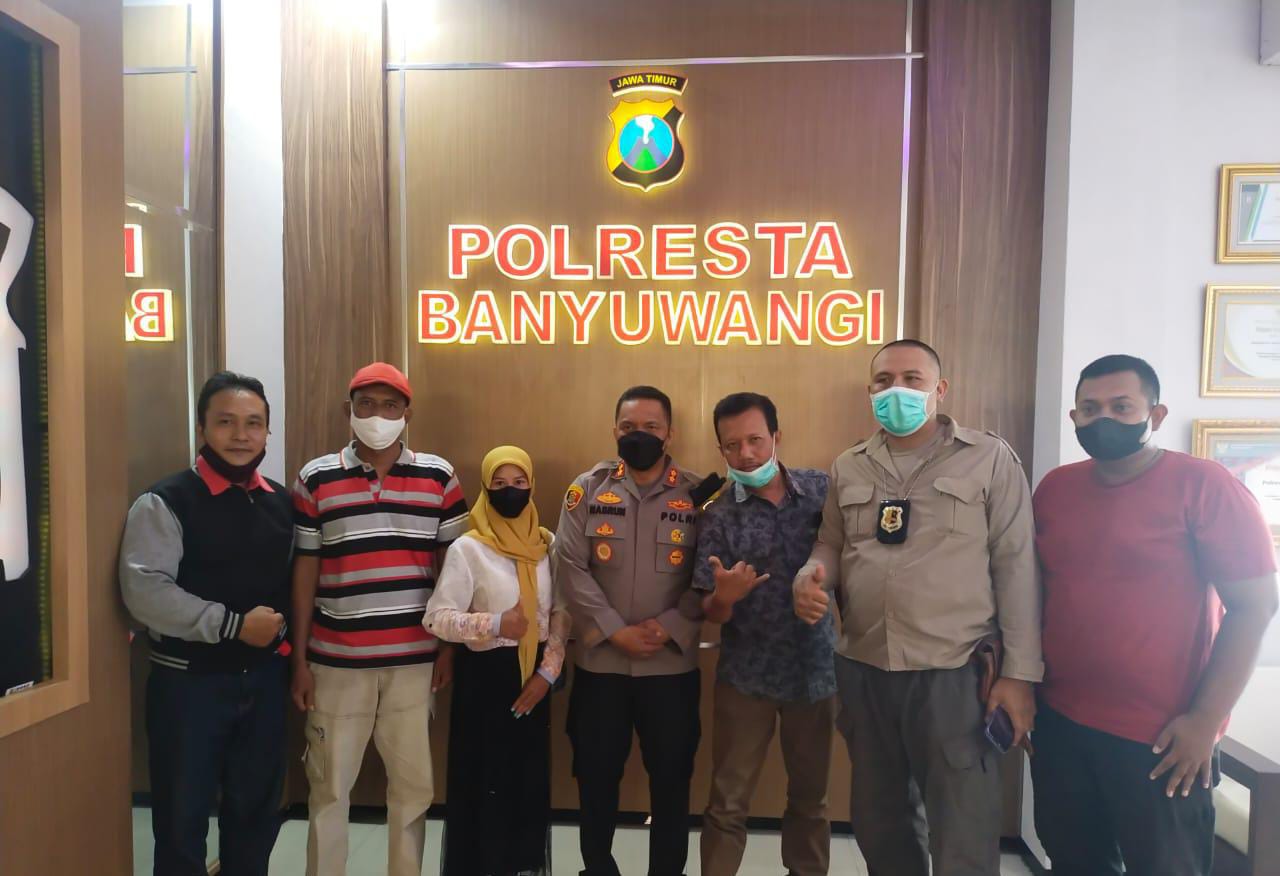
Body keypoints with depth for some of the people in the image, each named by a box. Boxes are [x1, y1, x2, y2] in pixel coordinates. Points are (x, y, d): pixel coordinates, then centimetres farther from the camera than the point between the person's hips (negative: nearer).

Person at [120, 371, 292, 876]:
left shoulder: (282, 503, 5)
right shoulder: (165, 503, -11)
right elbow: (145, 591, -21)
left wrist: (283, 635, 1)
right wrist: (233, 625, -21)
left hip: (264, 677, 5)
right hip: (188, 681, -4)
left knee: (257, 807, 17)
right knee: (183, 815, 11)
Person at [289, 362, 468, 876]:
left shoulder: (439, 477, 1)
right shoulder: (315, 479, 0)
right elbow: (304, 571, 2)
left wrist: (449, 648, 3)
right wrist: (300, 659, 2)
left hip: (414, 659, 1)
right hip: (337, 660, 0)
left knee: (413, 783, 12)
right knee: (329, 785, 13)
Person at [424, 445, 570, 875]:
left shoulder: (548, 545, 3)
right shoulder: (467, 548, -9)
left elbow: (563, 613, 5)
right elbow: (436, 617, -13)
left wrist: (548, 671, -4)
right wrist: (495, 625, -24)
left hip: (533, 675, 4)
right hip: (484, 675, -4)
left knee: (531, 778, 11)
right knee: (482, 779, 3)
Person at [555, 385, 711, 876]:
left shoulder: (696, 495, -1)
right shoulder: (587, 489, -1)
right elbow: (570, 567, -7)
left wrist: (669, 627, -16)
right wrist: (615, 631, -14)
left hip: (672, 664, 0)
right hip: (598, 661, 1)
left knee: (671, 777, 13)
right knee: (596, 774, 15)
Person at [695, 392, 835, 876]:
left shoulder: (823, 489, -6)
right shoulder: (718, 516, -9)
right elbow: (711, 614, -9)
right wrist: (724, 595, -30)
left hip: (817, 668, 2)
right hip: (746, 676, -2)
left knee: (810, 796, 18)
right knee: (728, 803, 7)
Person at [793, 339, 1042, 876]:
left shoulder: (989, 459, -2)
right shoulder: (848, 468, 9)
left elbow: (1015, 565, -4)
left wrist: (1019, 672, -7)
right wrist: (809, 580, -7)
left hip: (954, 674, -4)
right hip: (862, 672, 4)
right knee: (878, 822, 19)